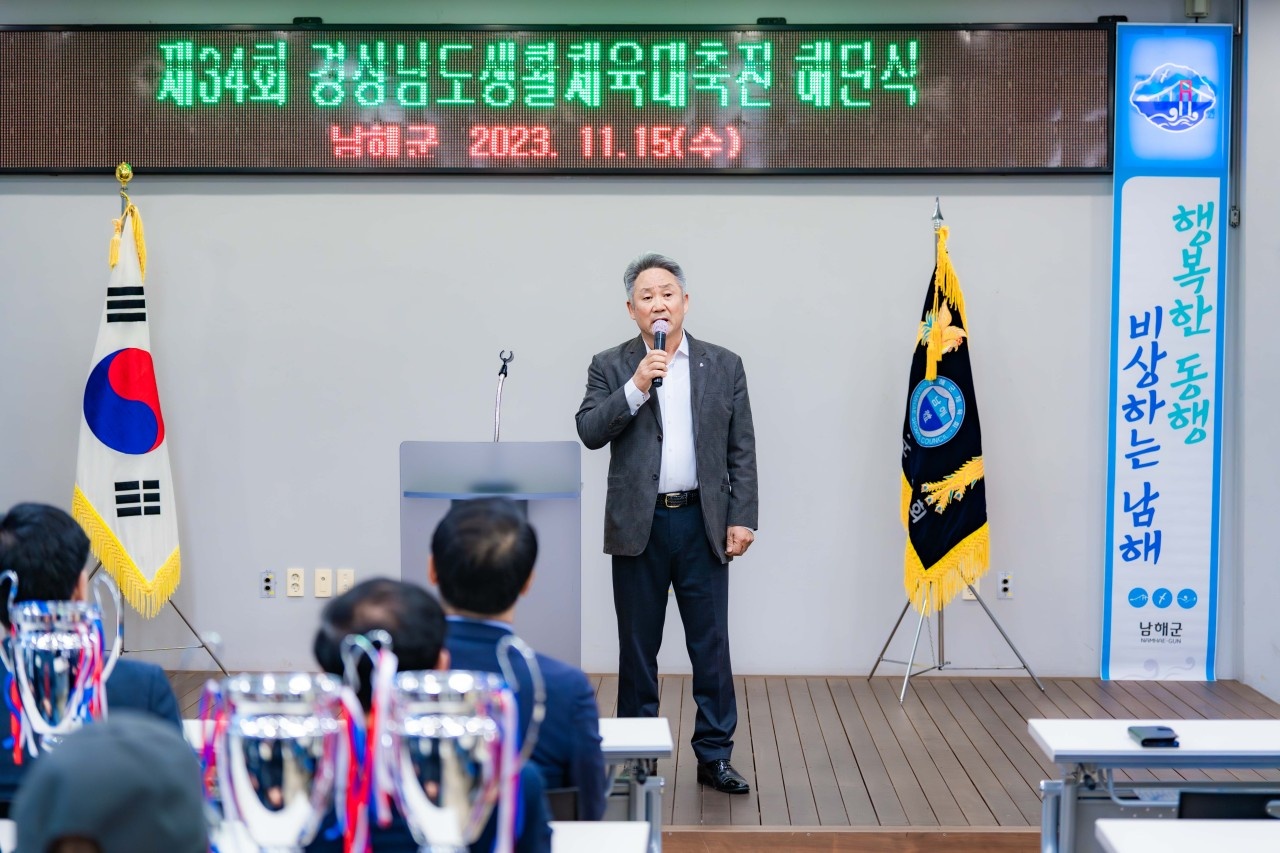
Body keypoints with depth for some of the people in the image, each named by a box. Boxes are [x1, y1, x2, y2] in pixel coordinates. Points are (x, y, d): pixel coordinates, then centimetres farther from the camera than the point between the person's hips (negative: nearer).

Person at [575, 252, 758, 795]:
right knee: (637, 647, 8)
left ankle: (714, 756, 12)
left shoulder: (724, 366, 6)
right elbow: (589, 433, -7)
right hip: (639, 525, 0)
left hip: (703, 524, 1)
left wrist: (742, 519, -2)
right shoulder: (610, 367, 5)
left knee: (711, 645, 3)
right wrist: (635, 388, -17)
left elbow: (742, 450, 5)